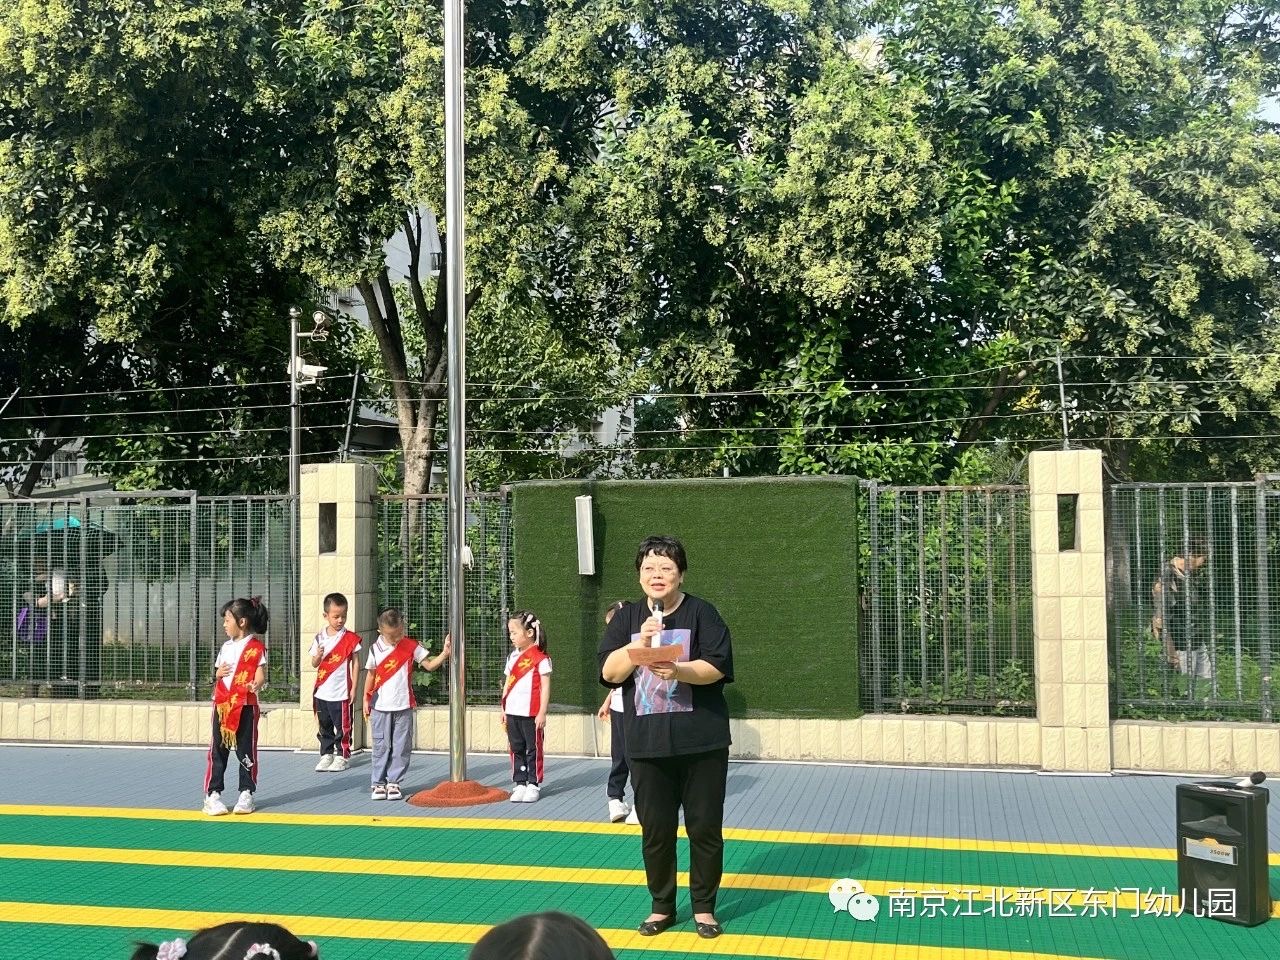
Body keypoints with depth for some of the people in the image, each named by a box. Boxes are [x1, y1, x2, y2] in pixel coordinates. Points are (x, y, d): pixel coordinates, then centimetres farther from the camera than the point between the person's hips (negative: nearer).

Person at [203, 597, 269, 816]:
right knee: (218, 750, 4)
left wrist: (256, 684, -33)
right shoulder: (226, 646, 14)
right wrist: (218, 673, -2)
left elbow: (260, 675, -11)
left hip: (246, 706, -5)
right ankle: (212, 794, 7)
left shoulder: (256, 647, -5)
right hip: (222, 705, 5)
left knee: (246, 751, 2)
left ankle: (246, 794, 11)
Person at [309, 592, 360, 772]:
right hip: (322, 692, 4)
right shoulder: (320, 638, 4)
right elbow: (314, 664, 8)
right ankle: (326, 755, 24)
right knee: (324, 726, 13)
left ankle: (342, 756, 14)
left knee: (342, 727, 3)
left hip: (341, 693, -4)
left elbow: (355, 663, -3)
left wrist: (353, 688, -6)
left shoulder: (350, 638, -6)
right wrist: (318, 656, -16)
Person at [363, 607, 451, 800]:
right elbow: (371, 675, 8)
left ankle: (393, 782, 12)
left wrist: (444, 654, -16)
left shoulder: (411, 646, -2)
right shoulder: (376, 648, 0)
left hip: (403, 706, 0)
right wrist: (366, 700, 7)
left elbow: (429, 665, 0)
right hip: (380, 707, 0)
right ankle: (378, 783, 13)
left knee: (401, 748, 3)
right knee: (381, 747, 6)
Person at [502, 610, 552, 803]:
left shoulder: (540, 658, -9)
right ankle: (520, 783, 18)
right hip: (512, 713, 7)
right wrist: (503, 709, 13)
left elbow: (545, 686, -10)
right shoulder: (513, 657, 12)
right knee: (517, 749, 11)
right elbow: (507, 684, 16)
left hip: (531, 714, -7)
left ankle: (534, 784, 11)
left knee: (533, 750, 3)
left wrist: (542, 713, -12)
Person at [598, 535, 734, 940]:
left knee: (704, 828, 5)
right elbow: (610, 671, -3)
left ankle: (704, 907, 19)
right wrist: (640, 642, -17)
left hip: (701, 742, -2)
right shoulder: (627, 617, 7)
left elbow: (717, 667, -10)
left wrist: (679, 670, -27)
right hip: (647, 745, 2)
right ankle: (662, 906, 24)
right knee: (655, 830, 9)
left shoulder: (701, 612, -2)